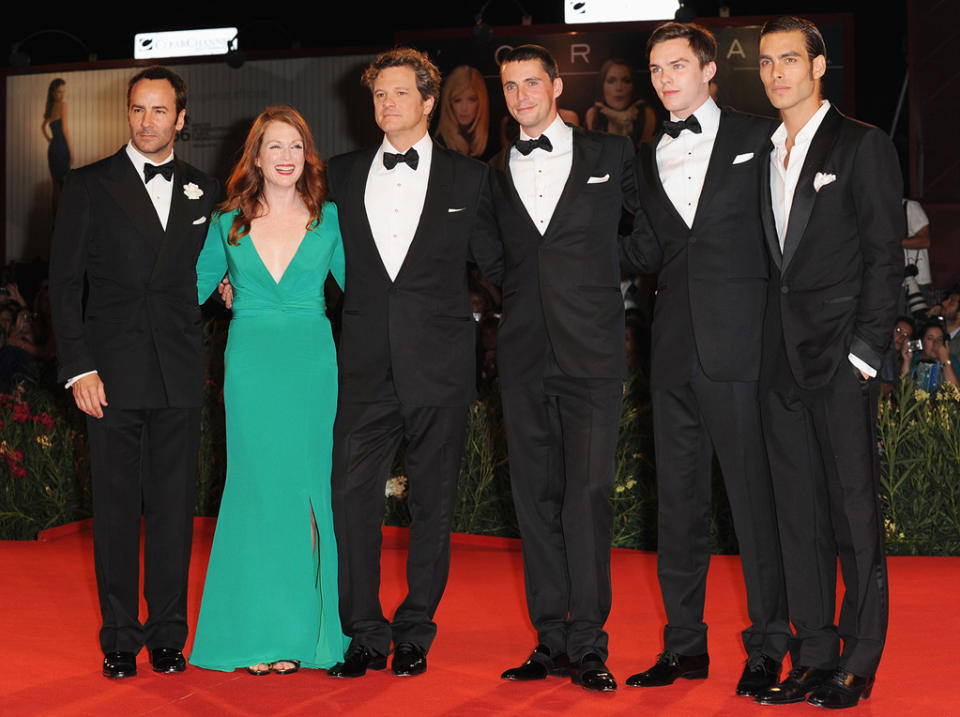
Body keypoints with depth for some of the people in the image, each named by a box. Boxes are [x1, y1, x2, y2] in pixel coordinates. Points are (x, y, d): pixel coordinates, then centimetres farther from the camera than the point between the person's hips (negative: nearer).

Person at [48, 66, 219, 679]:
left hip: (181, 374, 2)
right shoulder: (90, 186, 3)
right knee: (117, 507, 3)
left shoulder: (205, 191, 11)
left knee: (174, 506, 6)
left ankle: (169, 634, 16)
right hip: (113, 373, -2)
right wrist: (78, 368, -7)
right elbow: (65, 282, 0)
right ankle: (121, 638, 13)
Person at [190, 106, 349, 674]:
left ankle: (301, 629, 9)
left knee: (306, 487, 1)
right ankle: (255, 631, 7)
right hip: (250, 367, 0)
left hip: (313, 366, 0)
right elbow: (196, 286, 16)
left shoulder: (329, 218, 6)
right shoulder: (228, 222, 7)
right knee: (255, 488, 1)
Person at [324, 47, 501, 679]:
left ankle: (414, 634, 17)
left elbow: (492, 259, 12)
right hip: (367, 365, 1)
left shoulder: (468, 177, 6)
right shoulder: (344, 175, 12)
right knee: (352, 498, -4)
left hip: (439, 366, -1)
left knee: (432, 502, 5)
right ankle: (365, 637, 7)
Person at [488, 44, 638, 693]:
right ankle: (551, 640, 11)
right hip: (524, 351, 3)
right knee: (535, 495, 4)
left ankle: (588, 643, -4)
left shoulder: (612, 155, 7)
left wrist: (602, 279, 9)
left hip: (592, 348, -3)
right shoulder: (496, 174, 13)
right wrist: (521, 296, 8)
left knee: (588, 492, -9)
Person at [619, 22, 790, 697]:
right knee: (678, 499, 8)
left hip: (740, 343, -5)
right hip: (675, 349, 5)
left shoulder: (759, 139, 5)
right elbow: (647, 255, 15)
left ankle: (768, 648, 6)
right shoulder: (647, 159, 18)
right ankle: (684, 644, 17)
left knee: (756, 496, -3)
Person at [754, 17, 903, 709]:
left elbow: (886, 257, -6)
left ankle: (859, 664, 6)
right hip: (783, 361, 6)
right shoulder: (765, 155, 16)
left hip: (842, 355, -6)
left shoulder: (863, 146, -1)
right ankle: (815, 655, 15)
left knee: (855, 508, -2)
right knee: (799, 510, 8)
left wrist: (865, 349, -13)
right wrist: (771, 348, 7)